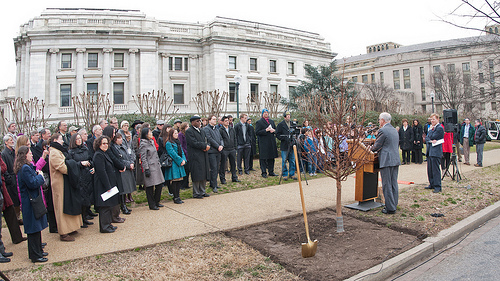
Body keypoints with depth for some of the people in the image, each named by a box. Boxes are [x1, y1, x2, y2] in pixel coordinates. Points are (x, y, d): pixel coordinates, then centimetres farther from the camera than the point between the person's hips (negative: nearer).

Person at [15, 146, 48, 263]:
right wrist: (40, 176, -9)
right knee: (34, 229, -2)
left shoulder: (27, 167, 12)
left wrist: (39, 175, 4)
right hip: (31, 202, -11)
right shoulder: (25, 168, -19)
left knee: (36, 228, 18)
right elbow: (33, 183, -24)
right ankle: (35, 255, 6)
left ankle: (38, 250, 30)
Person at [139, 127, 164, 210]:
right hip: (150, 167, -8)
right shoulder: (143, 144, -10)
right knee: (150, 187, 0)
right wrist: (146, 169, -17)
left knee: (160, 184, 9)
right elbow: (143, 158, -13)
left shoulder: (152, 142, 16)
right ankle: (152, 205, 9)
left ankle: (156, 202, 23)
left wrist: (159, 164, 21)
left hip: (156, 167, 9)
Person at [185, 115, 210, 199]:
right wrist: (204, 146, -13)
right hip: (195, 156, -8)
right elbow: (194, 143, -17)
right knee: (197, 175, -2)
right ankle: (196, 193, 9)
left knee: (204, 174, 11)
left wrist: (207, 146, -7)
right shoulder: (189, 131, -7)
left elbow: (206, 141, 15)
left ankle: (202, 191, 22)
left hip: (204, 156, 8)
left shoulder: (202, 131, 19)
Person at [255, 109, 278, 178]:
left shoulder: (272, 121, 18)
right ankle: (264, 173, 4)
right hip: (263, 143, -6)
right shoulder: (259, 122, -1)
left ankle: (271, 172, 19)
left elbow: (276, 130, 22)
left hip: (272, 142, 6)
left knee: (271, 158, 10)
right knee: (263, 158, -4)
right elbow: (257, 132, -9)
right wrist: (266, 130, -17)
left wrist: (273, 130, -1)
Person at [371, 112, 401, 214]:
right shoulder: (395, 130, 16)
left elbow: (376, 146, -8)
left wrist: (370, 149, 12)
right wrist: (378, 149, 24)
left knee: (387, 185, -2)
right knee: (394, 184, 14)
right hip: (396, 160, 9)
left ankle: (390, 208, 2)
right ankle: (394, 205, 21)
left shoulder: (382, 131, -11)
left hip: (386, 161, -9)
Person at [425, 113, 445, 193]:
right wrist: (430, 141, -8)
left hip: (436, 151, -9)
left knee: (435, 169, -8)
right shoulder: (431, 128, 18)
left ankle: (437, 187, -4)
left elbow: (432, 137, -16)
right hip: (429, 151, 9)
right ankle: (432, 184, 24)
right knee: (429, 169, 14)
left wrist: (430, 130, -2)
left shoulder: (440, 128, -9)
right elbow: (427, 138, 13)